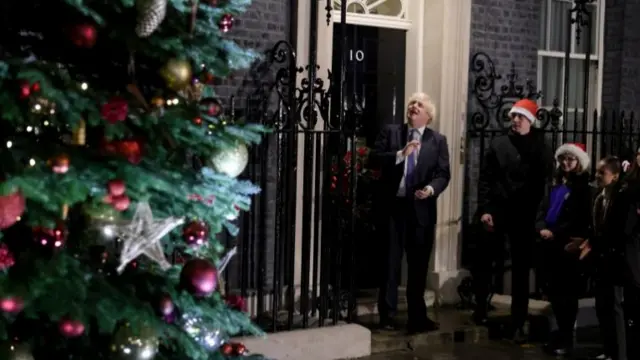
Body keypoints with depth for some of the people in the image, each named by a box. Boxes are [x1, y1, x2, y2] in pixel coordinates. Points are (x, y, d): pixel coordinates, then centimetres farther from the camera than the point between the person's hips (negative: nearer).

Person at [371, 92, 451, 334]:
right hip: (393, 205, -1)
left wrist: (431, 189, -20)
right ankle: (387, 315, 11)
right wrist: (400, 154, -18)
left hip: (421, 208, 1)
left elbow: (443, 173, -1)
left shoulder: (438, 140, 7)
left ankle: (417, 316, 16)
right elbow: (374, 157, -6)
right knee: (391, 262, 4)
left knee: (419, 264, 7)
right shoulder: (390, 132, 6)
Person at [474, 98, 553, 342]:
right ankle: (480, 309, 24)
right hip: (496, 210, 1)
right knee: (483, 260, 4)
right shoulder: (498, 144, 6)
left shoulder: (540, 148, 3)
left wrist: (540, 215, -13)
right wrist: (484, 208, -7)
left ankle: (517, 324, 10)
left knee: (521, 270, 3)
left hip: (525, 216, -1)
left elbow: (547, 180, -3)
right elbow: (485, 178, 3)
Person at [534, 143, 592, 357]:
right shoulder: (555, 183, 17)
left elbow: (581, 219, -11)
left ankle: (566, 340, 5)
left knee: (566, 293, -2)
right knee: (554, 292, 10)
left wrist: (556, 233, -18)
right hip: (550, 246, 6)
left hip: (568, 247, -6)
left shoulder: (584, 187, -4)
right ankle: (562, 333, 22)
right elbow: (543, 209, 14)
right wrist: (541, 228, -6)